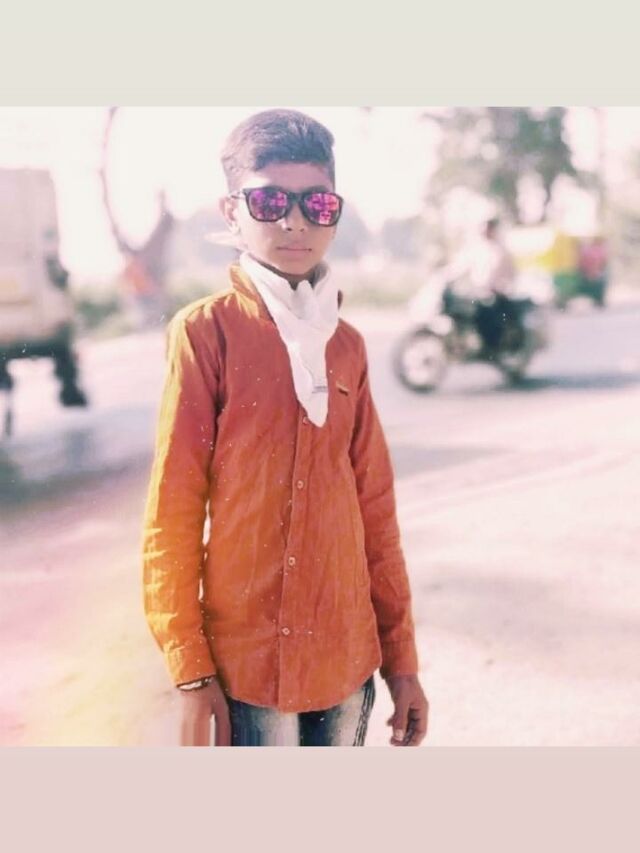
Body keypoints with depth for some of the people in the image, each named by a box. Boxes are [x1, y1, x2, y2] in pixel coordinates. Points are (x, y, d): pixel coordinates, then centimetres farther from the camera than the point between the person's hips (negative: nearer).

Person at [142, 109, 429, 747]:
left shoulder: (346, 344, 7)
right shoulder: (206, 330, -8)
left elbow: (375, 504, 9)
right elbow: (172, 507, -7)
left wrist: (400, 654, 11)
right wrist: (190, 671, -8)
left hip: (349, 658, 5)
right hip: (249, 665, -4)